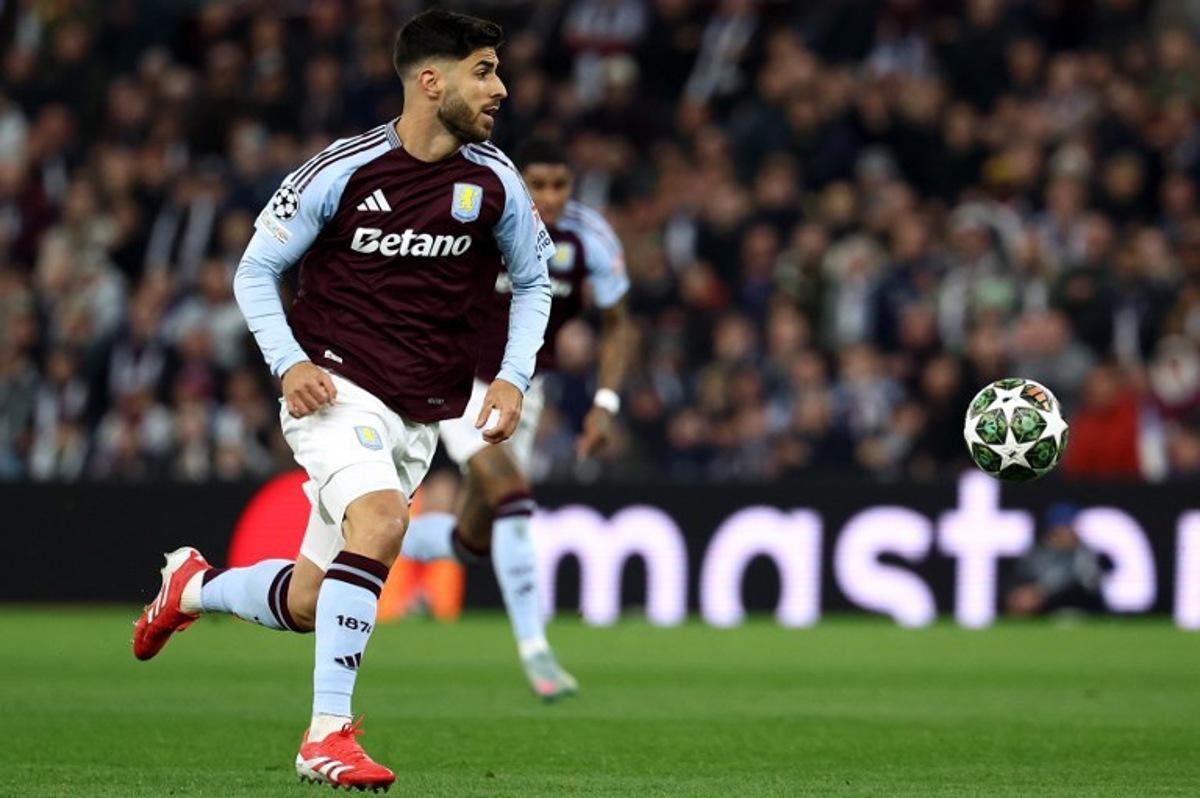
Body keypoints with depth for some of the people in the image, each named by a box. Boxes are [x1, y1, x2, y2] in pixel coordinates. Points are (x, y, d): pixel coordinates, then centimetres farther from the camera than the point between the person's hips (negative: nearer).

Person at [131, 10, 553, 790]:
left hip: (420, 417, 4)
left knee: (307, 605, 7)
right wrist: (290, 364, -14)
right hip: (334, 388, -4)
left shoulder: (494, 182, 0)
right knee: (381, 520, -33)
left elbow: (534, 282, 16)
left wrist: (513, 377, 1)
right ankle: (328, 734, -28)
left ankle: (193, 586, 40)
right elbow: (255, 270, 0)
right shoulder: (343, 170, -10)